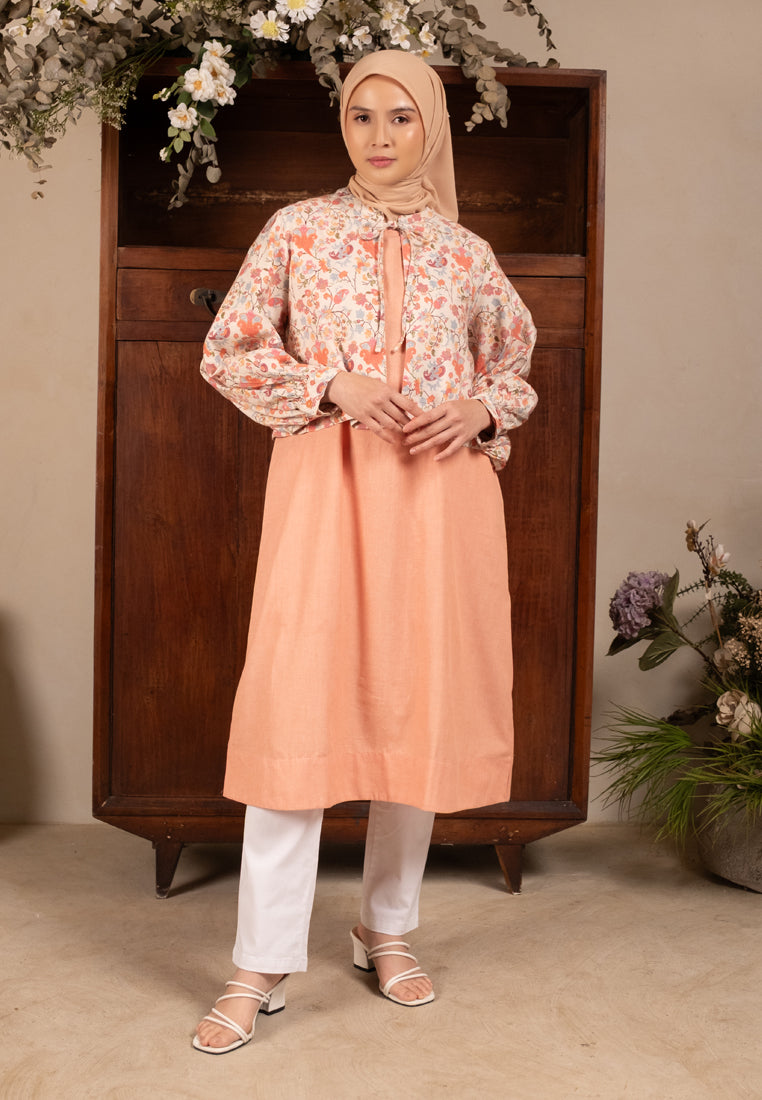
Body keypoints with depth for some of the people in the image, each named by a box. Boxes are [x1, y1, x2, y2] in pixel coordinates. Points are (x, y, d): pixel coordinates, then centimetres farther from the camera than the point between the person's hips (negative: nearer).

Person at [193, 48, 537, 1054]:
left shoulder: (467, 252, 12)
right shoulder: (298, 230, 7)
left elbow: (517, 365, 20)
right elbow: (228, 353, 5)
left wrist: (481, 410, -3)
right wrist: (332, 385, -10)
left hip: (441, 490, 3)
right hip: (325, 482, -2)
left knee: (421, 701, 6)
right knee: (298, 700, -7)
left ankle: (389, 926, 23)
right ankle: (263, 963, 2)